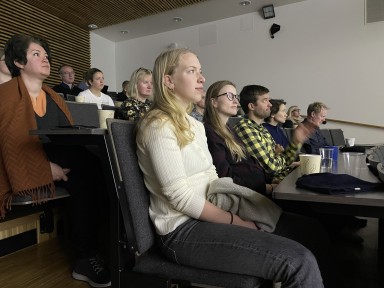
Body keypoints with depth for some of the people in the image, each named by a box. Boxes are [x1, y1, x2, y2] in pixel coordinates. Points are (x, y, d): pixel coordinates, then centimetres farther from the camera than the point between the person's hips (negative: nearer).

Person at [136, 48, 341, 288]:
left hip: (207, 215, 8)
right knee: (299, 261, -18)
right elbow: (181, 198, -20)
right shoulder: (159, 126, -15)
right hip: (183, 230, -8)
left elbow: (212, 178, 11)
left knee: (311, 232, 2)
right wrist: (236, 222, -13)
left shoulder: (195, 125, 13)